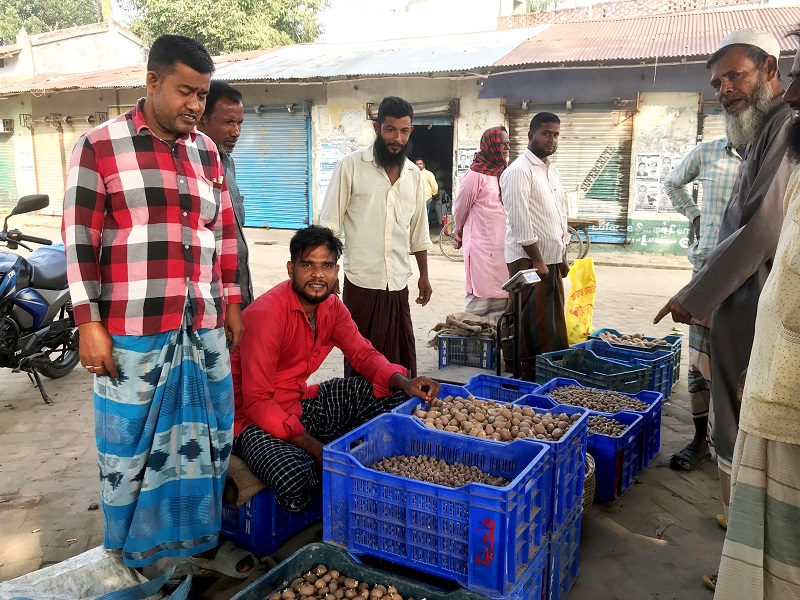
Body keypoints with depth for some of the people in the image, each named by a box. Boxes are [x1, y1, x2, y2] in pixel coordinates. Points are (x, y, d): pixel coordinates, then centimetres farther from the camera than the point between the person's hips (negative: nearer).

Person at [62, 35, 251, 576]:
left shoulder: (207, 151, 11)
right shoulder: (100, 145, -4)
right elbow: (79, 239, -6)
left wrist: (232, 304, 14)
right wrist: (89, 324, -10)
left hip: (204, 327, 5)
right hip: (133, 330, -5)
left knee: (208, 439, 13)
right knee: (131, 445, 8)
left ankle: (200, 541, 32)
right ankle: (132, 558, 28)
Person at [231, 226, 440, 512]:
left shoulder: (332, 307, 0)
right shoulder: (265, 314, -24)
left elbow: (364, 354, 4)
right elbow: (256, 402, -26)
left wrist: (403, 382, -18)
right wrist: (315, 448, -30)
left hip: (302, 403, 7)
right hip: (255, 420, -7)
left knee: (392, 393, -2)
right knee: (295, 478, -36)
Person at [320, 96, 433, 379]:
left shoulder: (414, 174, 10)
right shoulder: (351, 165, -4)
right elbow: (329, 223, -4)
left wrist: (424, 276, 18)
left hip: (398, 284, 4)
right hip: (361, 281, -4)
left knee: (400, 361, 6)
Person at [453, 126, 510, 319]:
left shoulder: (504, 172, 10)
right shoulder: (476, 174, -10)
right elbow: (460, 209, 0)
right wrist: (459, 234, 14)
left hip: (503, 245, 7)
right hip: (482, 247, -7)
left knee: (502, 297, 9)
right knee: (480, 297, -1)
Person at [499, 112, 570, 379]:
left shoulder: (552, 171, 17)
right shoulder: (519, 171, -12)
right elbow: (520, 220, -18)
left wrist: (563, 257, 17)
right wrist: (536, 260, -17)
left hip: (551, 258, 9)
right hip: (528, 259, -9)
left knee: (552, 321, 12)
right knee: (528, 324, -5)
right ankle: (520, 374, 4)